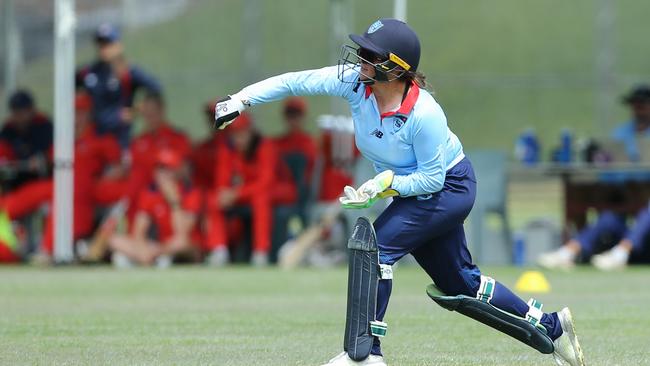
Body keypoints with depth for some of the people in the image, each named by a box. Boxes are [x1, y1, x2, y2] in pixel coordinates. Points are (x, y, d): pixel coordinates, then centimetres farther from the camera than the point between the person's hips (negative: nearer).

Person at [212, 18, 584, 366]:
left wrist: (387, 183, -35)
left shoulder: (424, 114, -33)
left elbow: (432, 179, -24)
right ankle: (551, 326, 30)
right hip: (415, 190, 8)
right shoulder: (355, 82, -18)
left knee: (377, 245, -22)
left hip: (450, 189, -8)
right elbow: (294, 82, -17)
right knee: (460, 282, 16)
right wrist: (240, 101, -26)